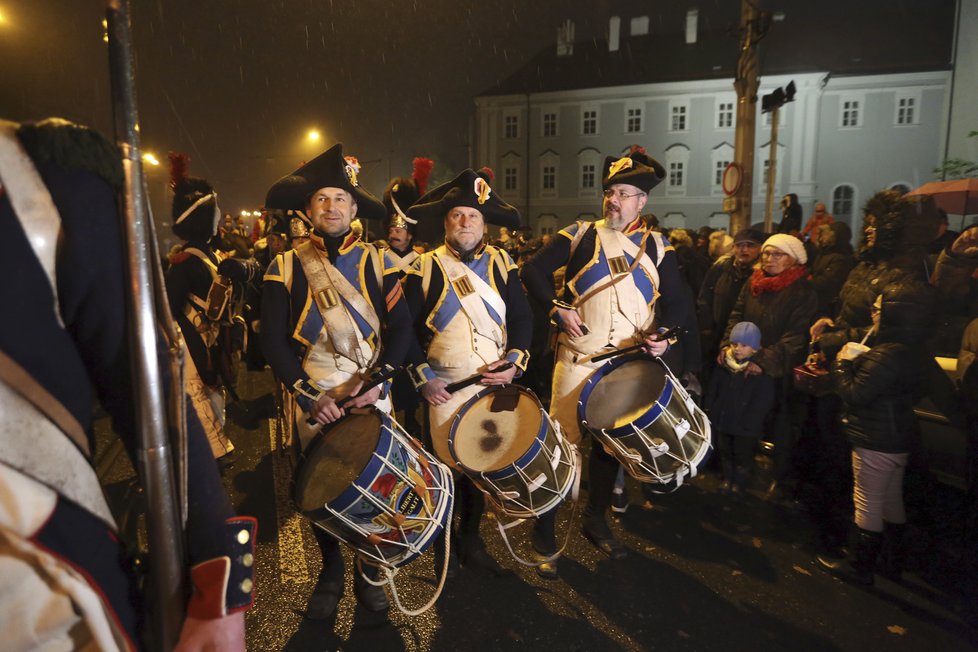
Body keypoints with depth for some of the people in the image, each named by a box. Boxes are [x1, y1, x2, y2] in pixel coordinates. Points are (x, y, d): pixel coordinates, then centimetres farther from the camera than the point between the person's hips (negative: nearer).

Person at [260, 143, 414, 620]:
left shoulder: (378, 262, 1)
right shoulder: (285, 267, -1)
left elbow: (400, 327, -5)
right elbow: (273, 340, -6)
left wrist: (376, 380, -19)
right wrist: (309, 397, -15)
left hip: (371, 398, 0)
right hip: (312, 401, 0)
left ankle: (367, 572, 33)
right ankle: (330, 572, 35)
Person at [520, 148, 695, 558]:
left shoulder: (658, 248, 8)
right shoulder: (580, 235, 3)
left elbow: (676, 304, 6)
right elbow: (533, 270, 1)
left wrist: (663, 334, -14)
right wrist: (558, 308, -12)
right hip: (579, 356, -2)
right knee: (564, 438, 0)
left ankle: (597, 519, 32)